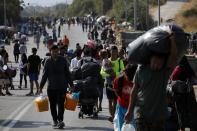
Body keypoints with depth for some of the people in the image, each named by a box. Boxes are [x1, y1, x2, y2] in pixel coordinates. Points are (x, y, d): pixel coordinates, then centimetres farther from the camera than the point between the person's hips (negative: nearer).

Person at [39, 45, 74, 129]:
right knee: (53, 105, 7)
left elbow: (67, 73, 9)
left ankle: (60, 120, -14)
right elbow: (44, 75, 6)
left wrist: (71, 84, 10)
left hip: (62, 86, -1)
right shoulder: (48, 61, 2)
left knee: (61, 104, -10)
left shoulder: (63, 60, 3)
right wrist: (41, 86, 3)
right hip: (51, 87, 1)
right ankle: (55, 120, 19)